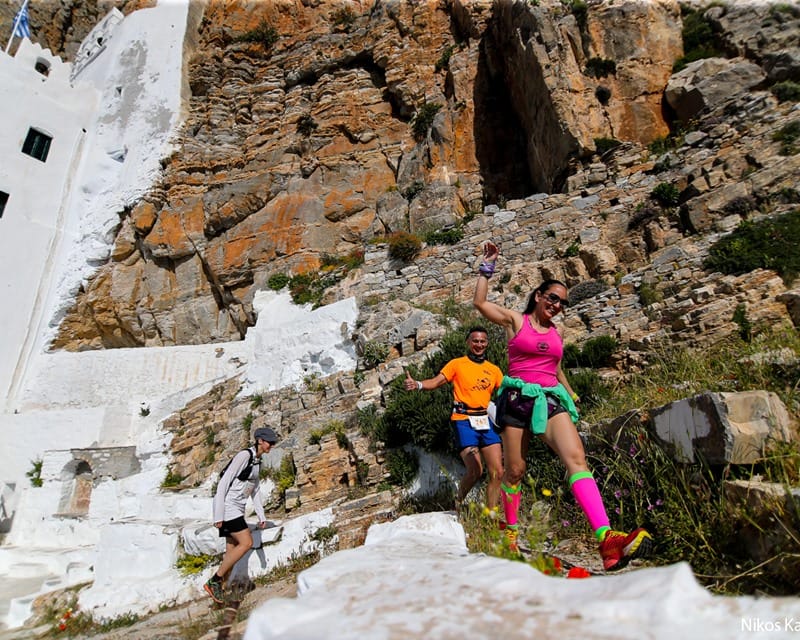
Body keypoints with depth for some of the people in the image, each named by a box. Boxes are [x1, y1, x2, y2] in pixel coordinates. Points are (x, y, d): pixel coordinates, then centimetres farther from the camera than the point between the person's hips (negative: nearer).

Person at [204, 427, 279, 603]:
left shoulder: (257, 460, 13)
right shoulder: (244, 455, -16)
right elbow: (223, 483, -19)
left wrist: (261, 515, 16)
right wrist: (218, 515, -21)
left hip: (237, 509, 9)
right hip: (227, 506, -9)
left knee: (232, 551, 8)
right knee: (246, 542, -15)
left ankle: (219, 589, 15)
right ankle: (213, 581, -5)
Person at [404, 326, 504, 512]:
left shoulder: (494, 370, 14)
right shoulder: (457, 364, 3)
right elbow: (436, 381, -8)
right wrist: (417, 384, -26)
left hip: (485, 421, 5)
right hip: (464, 420, -4)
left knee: (497, 472, 1)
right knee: (475, 471, -14)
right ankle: (458, 502, 16)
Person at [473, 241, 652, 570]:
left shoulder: (556, 333, 18)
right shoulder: (515, 320, 4)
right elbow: (480, 302, -4)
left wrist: (572, 395, 29)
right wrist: (488, 266, -1)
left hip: (551, 399, 4)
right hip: (518, 397, -3)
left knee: (576, 458, -19)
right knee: (515, 470, 5)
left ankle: (607, 538, -29)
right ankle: (510, 531, 28)